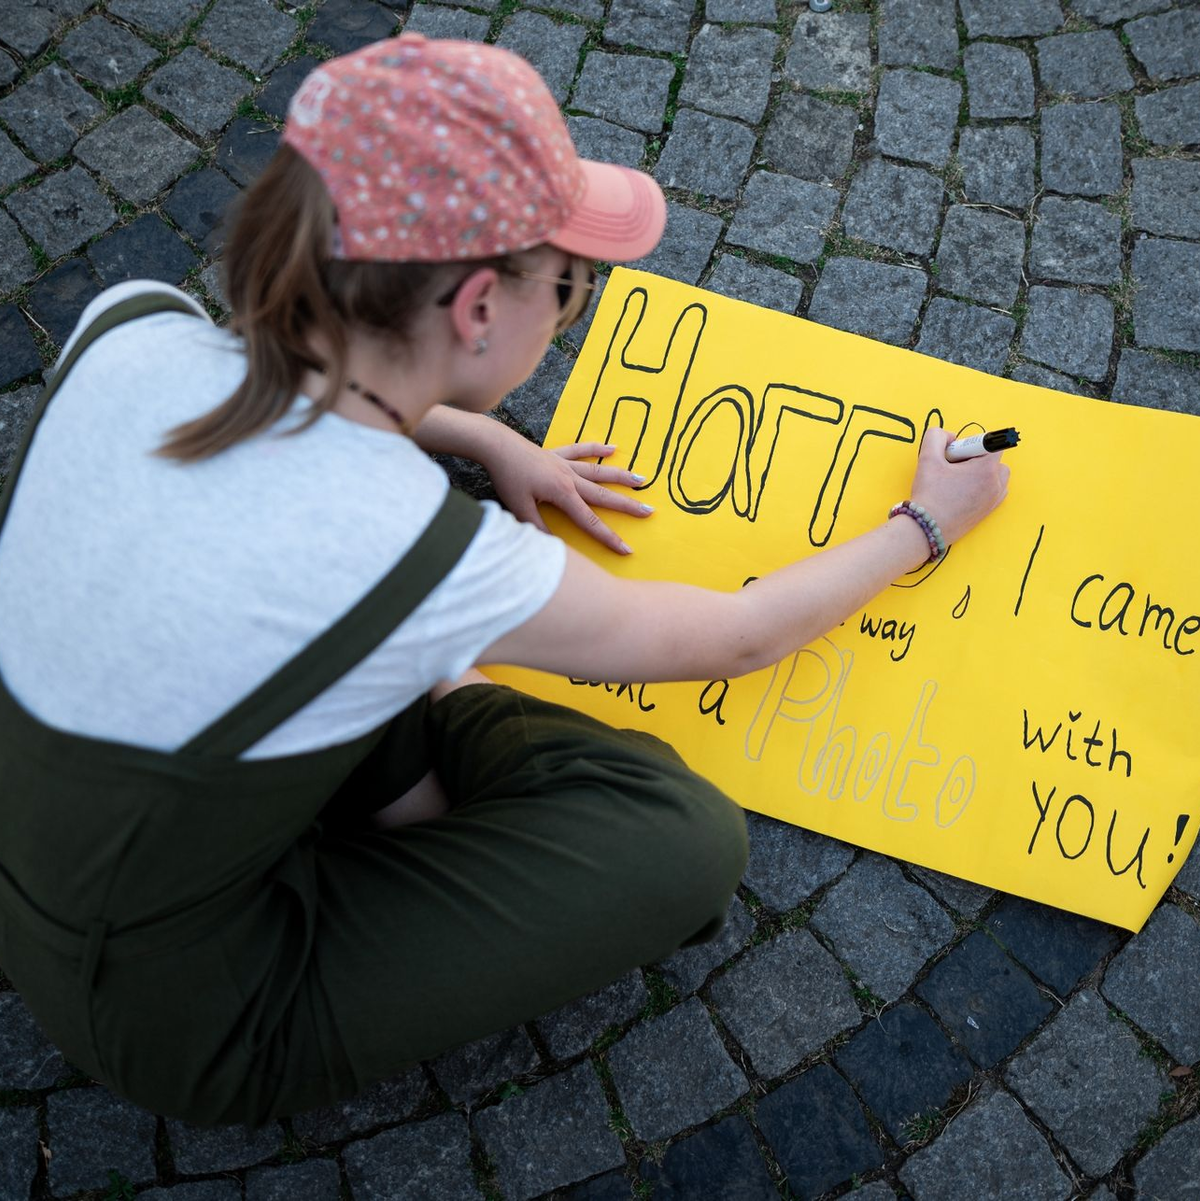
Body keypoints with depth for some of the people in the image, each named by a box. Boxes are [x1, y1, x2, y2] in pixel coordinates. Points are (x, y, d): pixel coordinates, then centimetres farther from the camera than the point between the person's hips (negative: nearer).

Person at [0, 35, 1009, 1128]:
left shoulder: (130, 328, -16)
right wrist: (926, 526, 5)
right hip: (191, 1026, -6)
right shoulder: (432, 560, -31)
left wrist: (489, 441, 9)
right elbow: (736, 637, -11)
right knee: (684, 837, -12)